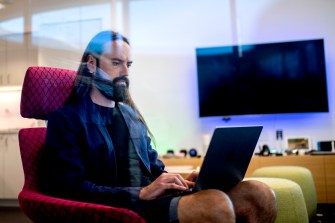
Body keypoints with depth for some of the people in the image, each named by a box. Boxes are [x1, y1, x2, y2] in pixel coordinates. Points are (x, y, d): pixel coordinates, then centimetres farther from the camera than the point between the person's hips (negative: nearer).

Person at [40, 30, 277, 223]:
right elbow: (72, 189, -12)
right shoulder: (66, 118, 0)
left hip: (154, 197, 7)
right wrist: (141, 194, -19)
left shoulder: (131, 114, 22)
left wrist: (181, 181, 2)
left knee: (259, 194, -14)